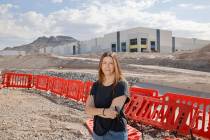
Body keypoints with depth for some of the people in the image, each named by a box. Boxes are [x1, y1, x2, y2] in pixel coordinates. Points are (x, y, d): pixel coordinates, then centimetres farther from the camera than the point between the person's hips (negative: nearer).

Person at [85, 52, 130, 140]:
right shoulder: (96, 85, 1)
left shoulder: (121, 84, -15)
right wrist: (103, 111, -24)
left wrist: (95, 111, -8)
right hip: (97, 132, 5)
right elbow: (87, 109, -8)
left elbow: (113, 113, -22)